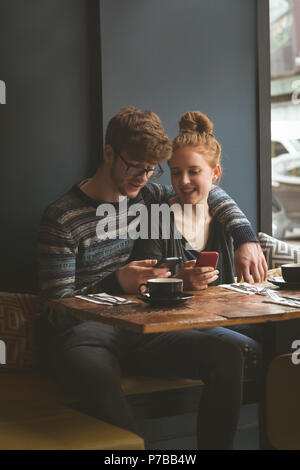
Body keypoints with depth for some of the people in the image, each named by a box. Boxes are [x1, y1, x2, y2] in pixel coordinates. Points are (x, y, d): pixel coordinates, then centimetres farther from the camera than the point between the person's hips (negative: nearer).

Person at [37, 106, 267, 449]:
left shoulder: (143, 196, 9)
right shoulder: (61, 219, -11)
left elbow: (210, 195, 24)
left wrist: (246, 239, 8)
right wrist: (116, 283, -28)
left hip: (130, 330, 6)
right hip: (77, 334, -6)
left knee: (226, 356, -16)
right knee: (101, 380, -42)